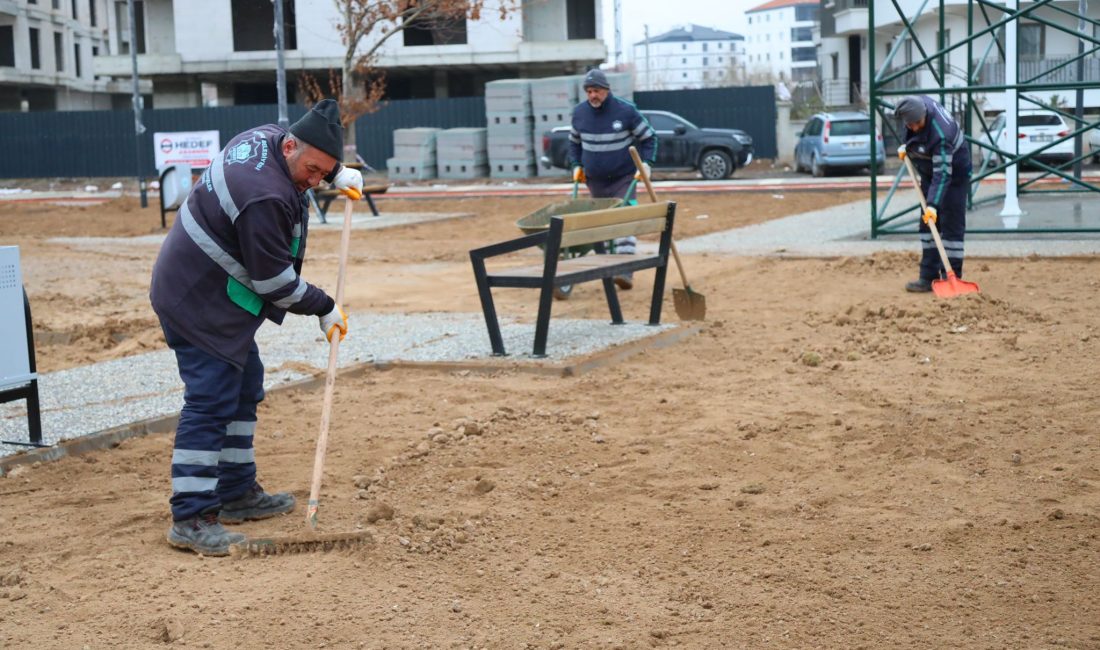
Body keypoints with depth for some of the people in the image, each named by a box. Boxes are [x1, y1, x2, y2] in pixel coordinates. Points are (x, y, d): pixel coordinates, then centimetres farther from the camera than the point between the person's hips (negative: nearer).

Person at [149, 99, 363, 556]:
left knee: (242, 388, 17)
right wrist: (324, 308, -11)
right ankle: (190, 519, -14)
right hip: (200, 302, -11)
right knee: (210, 402, -13)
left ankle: (237, 493, 26)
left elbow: (315, 149, 26)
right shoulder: (264, 197, -29)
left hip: (218, 297, 11)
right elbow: (275, 279, -23)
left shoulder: (268, 136, -1)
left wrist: (338, 174, 11)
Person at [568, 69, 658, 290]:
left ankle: (625, 272, -21)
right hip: (595, 181, 4)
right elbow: (574, 142, 18)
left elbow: (649, 137, -2)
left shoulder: (626, 110, -11)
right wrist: (576, 166, 8)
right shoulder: (579, 112, 1)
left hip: (623, 178, -4)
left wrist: (646, 164, -12)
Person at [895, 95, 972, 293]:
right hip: (929, 170, 8)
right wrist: (906, 146, 2)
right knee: (927, 224, 7)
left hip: (954, 173, -8)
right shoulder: (916, 104, -17)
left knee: (951, 226, -9)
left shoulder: (940, 134, -38)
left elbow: (942, 174, -38)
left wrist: (933, 204, -41)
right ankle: (929, 277, 10)